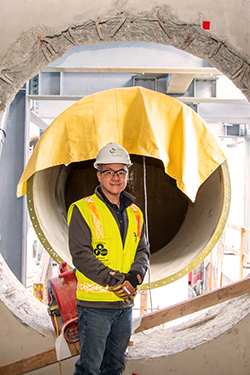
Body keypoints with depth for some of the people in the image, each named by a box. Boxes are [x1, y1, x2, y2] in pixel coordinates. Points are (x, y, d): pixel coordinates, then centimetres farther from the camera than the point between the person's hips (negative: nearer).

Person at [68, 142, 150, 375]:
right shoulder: (83, 210, -9)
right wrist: (114, 280, -21)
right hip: (94, 303, -6)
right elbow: (81, 254, -16)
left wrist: (135, 275, -10)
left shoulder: (134, 213, 10)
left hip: (125, 303, 6)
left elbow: (143, 250, 11)